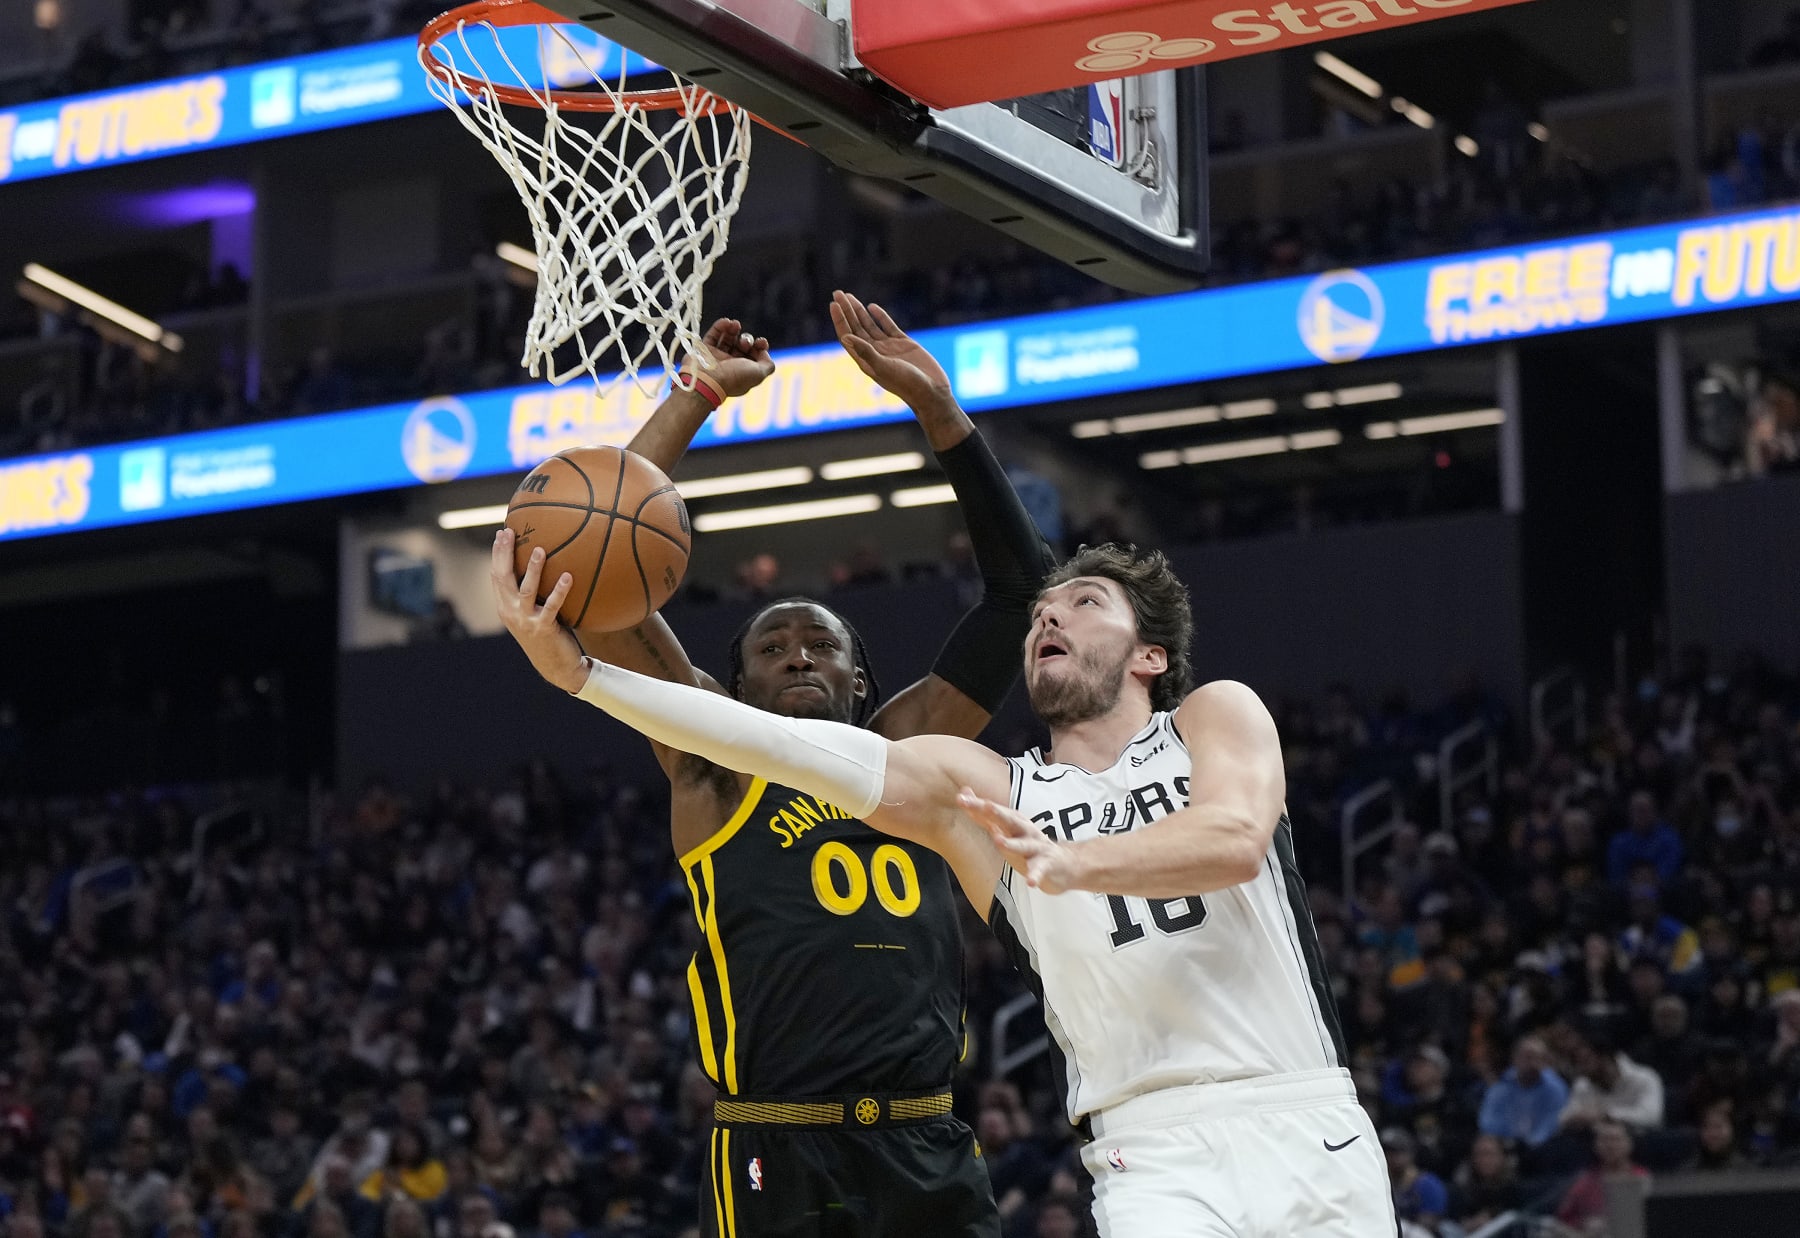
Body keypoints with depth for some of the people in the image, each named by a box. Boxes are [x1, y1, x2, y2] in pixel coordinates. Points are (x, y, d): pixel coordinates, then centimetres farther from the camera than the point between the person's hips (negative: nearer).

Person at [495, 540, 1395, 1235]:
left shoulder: (1216, 717, 8)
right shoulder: (979, 787, 11)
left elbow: (1236, 840, -14)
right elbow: (778, 745, 0)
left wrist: (1071, 862, -32)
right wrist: (579, 673, -11)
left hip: (1307, 1130, 0)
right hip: (1156, 1153, 0)